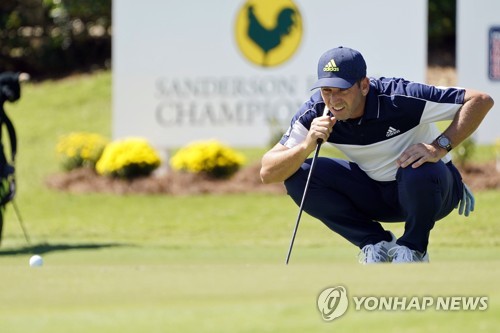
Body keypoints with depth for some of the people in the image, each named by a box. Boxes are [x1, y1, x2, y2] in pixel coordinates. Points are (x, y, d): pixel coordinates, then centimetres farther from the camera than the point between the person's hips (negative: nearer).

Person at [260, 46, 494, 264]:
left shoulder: (399, 99, -29)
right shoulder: (314, 114, -18)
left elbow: (481, 101, -28)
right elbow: (267, 173, -21)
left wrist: (439, 148, -38)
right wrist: (307, 145, -39)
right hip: (374, 193, 4)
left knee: (419, 173, -40)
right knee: (298, 175, -16)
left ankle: (413, 248, -7)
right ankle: (376, 244, -1)